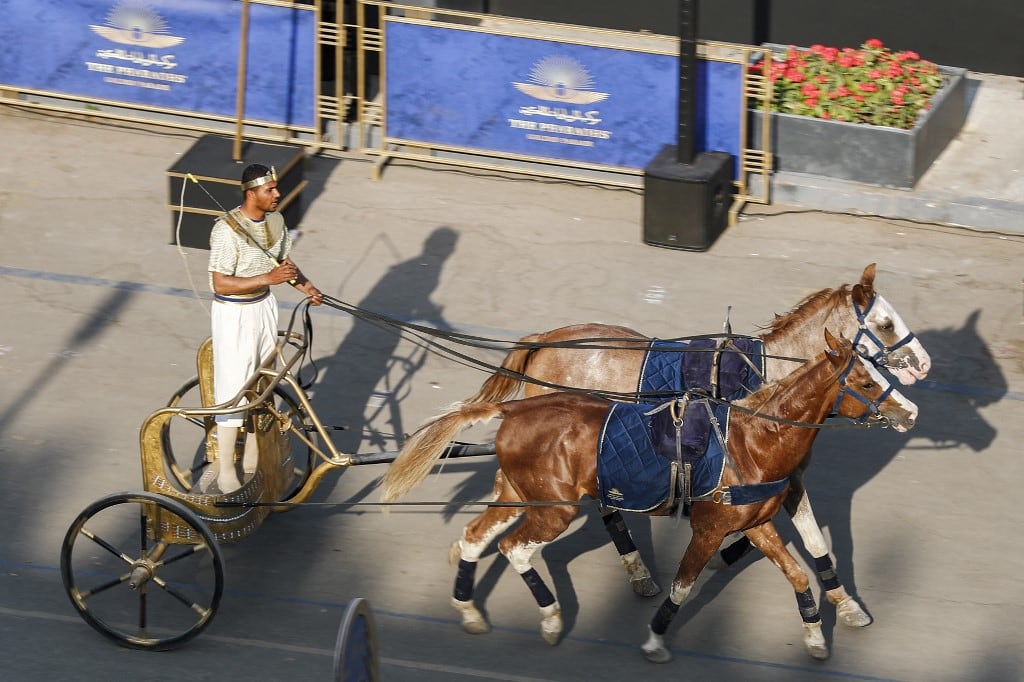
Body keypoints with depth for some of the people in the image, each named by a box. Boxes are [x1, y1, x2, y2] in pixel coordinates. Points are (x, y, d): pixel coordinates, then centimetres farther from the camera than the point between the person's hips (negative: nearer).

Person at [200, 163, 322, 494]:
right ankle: (225, 471, 8)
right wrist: (269, 278, -30)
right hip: (234, 314, -7)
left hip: (264, 307, 7)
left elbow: (284, 261, 13)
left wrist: (305, 285, -6)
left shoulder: (275, 221, -2)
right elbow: (221, 284, -25)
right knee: (233, 391, -2)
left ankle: (252, 459, 34)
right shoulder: (227, 229, -25)